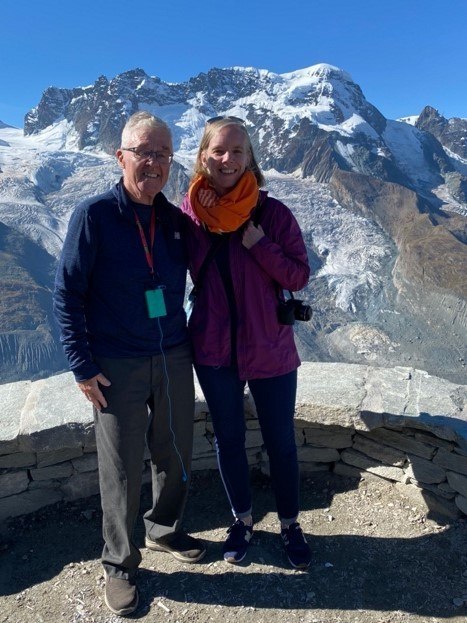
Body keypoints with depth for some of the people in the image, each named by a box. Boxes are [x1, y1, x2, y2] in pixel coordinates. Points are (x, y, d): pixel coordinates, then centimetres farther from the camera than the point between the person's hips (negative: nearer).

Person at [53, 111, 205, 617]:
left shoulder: (174, 219, 4)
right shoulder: (94, 215, -10)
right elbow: (66, 295, -9)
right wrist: (83, 367, -11)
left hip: (174, 359, 5)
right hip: (117, 367, -4)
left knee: (175, 456, 16)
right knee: (121, 470, 6)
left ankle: (164, 530, 43)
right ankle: (119, 565, 30)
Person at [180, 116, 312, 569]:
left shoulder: (272, 213, -9)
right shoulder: (188, 214, -4)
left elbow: (299, 277, -9)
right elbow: (183, 274, 6)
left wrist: (259, 244, -20)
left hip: (269, 349, -1)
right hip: (213, 349, 2)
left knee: (280, 442, 12)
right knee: (228, 439, 17)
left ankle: (289, 524, 37)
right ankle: (243, 519, 41)